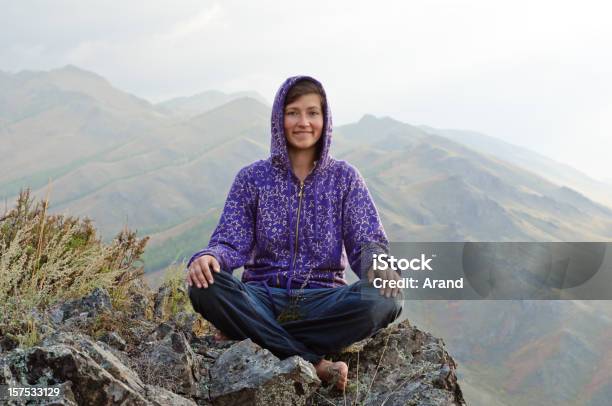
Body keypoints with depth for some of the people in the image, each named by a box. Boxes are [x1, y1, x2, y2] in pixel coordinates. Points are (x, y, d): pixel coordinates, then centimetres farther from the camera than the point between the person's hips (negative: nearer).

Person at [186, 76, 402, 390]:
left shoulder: (344, 177, 9)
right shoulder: (252, 178, 8)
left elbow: (366, 241, 1)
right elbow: (232, 242, 0)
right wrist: (207, 257, -25)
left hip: (323, 300, 0)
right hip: (263, 299, 0)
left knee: (383, 300, -32)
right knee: (206, 287, -32)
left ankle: (263, 339, -24)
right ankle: (315, 364, -31)